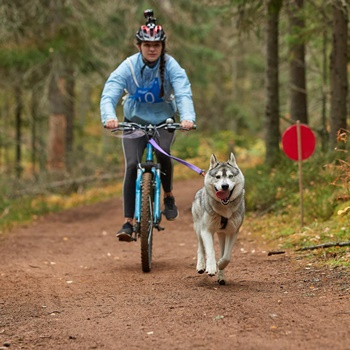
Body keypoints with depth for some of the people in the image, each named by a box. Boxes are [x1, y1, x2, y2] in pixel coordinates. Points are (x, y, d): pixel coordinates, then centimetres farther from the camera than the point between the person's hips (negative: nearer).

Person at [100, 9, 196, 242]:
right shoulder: (128, 67, -17)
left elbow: (184, 93, -30)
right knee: (132, 166, -17)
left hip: (164, 120, 0)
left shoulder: (171, 66, -16)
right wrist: (109, 117, -49)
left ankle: (169, 196, -2)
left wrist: (188, 117, -50)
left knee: (163, 153, -29)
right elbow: (109, 94, -27)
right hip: (135, 121, 0)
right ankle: (128, 222, -12)